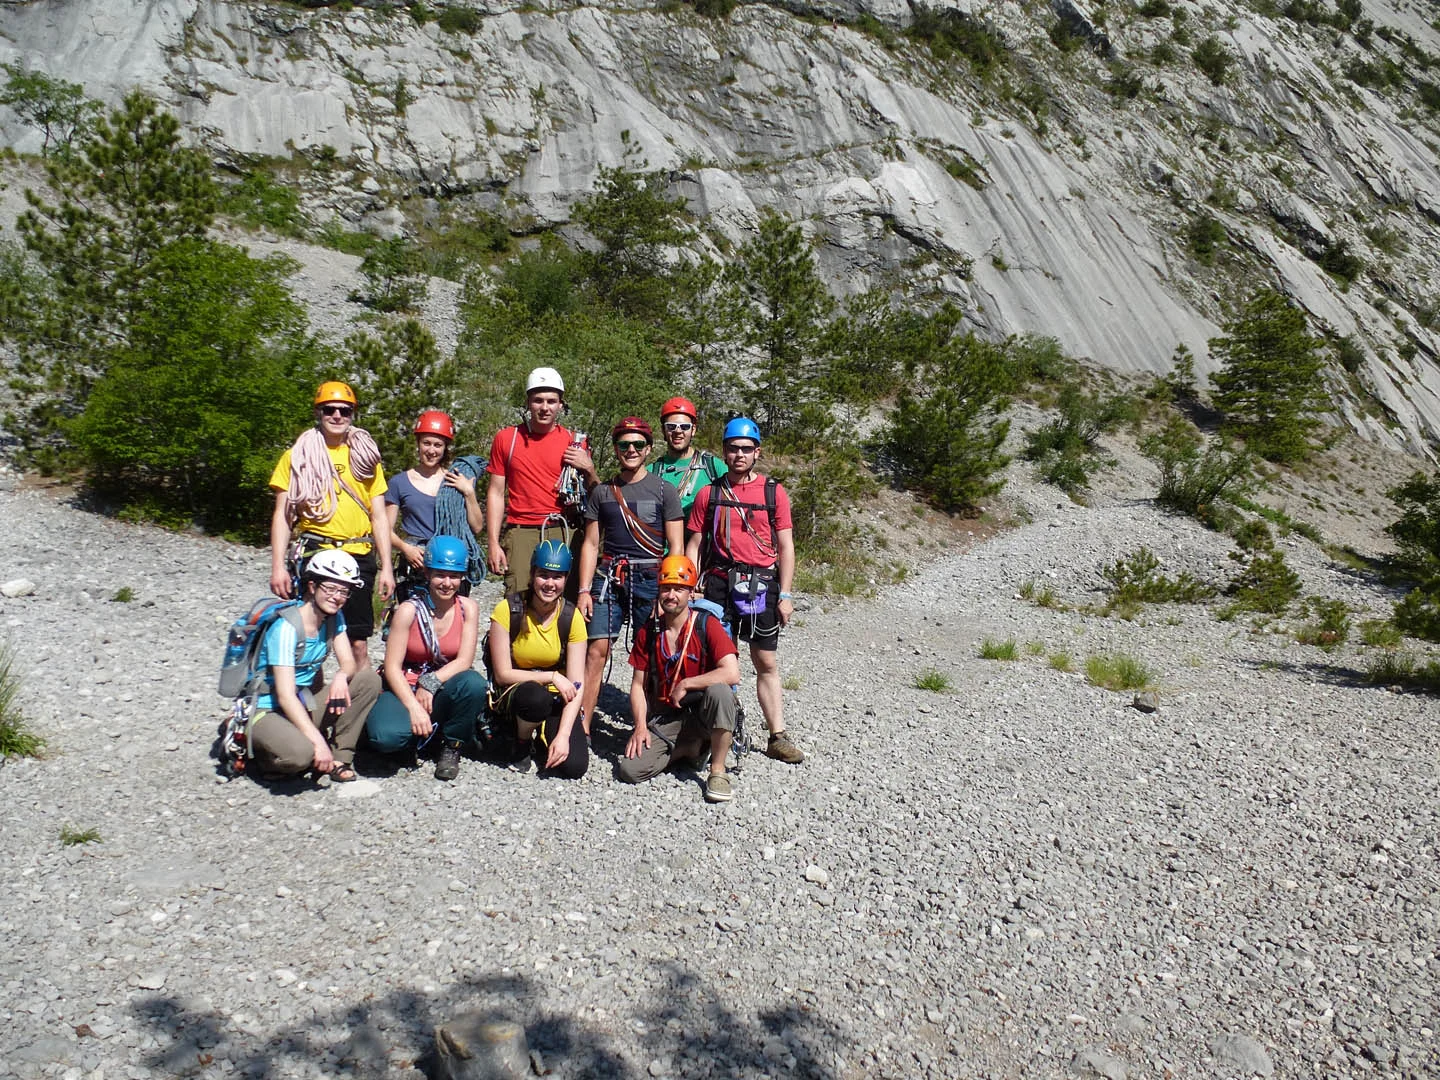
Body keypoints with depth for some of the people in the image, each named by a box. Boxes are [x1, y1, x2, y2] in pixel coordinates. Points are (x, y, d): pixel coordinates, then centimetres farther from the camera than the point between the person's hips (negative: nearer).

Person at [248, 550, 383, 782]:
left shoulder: (334, 617, 1)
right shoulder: (286, 626, -22)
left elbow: (350, 663, -1)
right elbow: (285, 696, -27)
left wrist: (341, 676, -28)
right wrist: (317, 741, -34)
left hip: (304, 706, 7)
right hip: (266, 711, -7)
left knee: (369, 680, -10)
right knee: (301, 752, -37)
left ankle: (339, 757, -6)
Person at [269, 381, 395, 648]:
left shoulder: (365, 458, 14)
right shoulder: (297, 456, 8)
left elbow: (379, 517, 11)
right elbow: (282, 515, 5)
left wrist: (386, 567, 3)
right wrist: (278, 566, -5)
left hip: (358, 558, 2)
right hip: (313, 555, -1)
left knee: (357, 642, 2)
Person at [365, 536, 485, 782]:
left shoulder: (468, 608, -4)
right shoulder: (408, 610, -10)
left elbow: (464, 660, -9)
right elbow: (392, 667, -12)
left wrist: (431, 682, -24)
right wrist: (414, 707, -24)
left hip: (444, 691, 2)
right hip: (405, 688, -2)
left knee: (474, 683, -33)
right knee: (386, 737, -33)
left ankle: (451, 747, -7)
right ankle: (428, 732, 4)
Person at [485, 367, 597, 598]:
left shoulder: (575, 442, 11)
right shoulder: (506, 438, 11)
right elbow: (496, 493, 10)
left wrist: (589, 469, -5)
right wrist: (493, 542, 3)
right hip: (521, 534, 0)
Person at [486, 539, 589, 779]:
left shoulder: (571, 617, -8)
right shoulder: (508, 610, -13)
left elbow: (576, 685, -11)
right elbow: (502, 674, -13)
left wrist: (563, 735, -21)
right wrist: (552, 677, -20)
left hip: (555, 700, 2)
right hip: (512, 696, -2)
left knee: (574, 766, -21)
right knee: (536, 696, -38)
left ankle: (541, 739, 15)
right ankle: (521, 742, -3)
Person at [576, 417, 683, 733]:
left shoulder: (664, 490, 4)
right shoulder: (601, 492, 12)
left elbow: (676, 547, 0)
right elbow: (591, 544, 12)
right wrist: (584, 591, 3)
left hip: (650, 579, -2)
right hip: (608, 578, 2)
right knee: (596, 650, -6)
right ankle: (581, 726, -4)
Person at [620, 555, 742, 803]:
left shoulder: (707, 624, -10)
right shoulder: (648, 632, 2)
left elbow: (732, 673, -24)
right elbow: (638, 684, 5)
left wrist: (685, 685, -17)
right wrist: (641, 726, -10)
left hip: (700, 711, -3)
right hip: (664, 715, 3)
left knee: (720, 691, -38)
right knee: (630, 769, -19)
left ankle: (718, 771, -19)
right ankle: (690, 748, 9)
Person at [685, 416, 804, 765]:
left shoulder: (773, 491, 4)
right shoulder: (709, 493, 7)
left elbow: (786, 546, 3)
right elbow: (694, 545, 8)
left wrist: (785, 594, -3)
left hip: (762, 584, -1)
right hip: (720, 583, 1)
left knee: (766, 662, 3)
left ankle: (778, 736, 7)